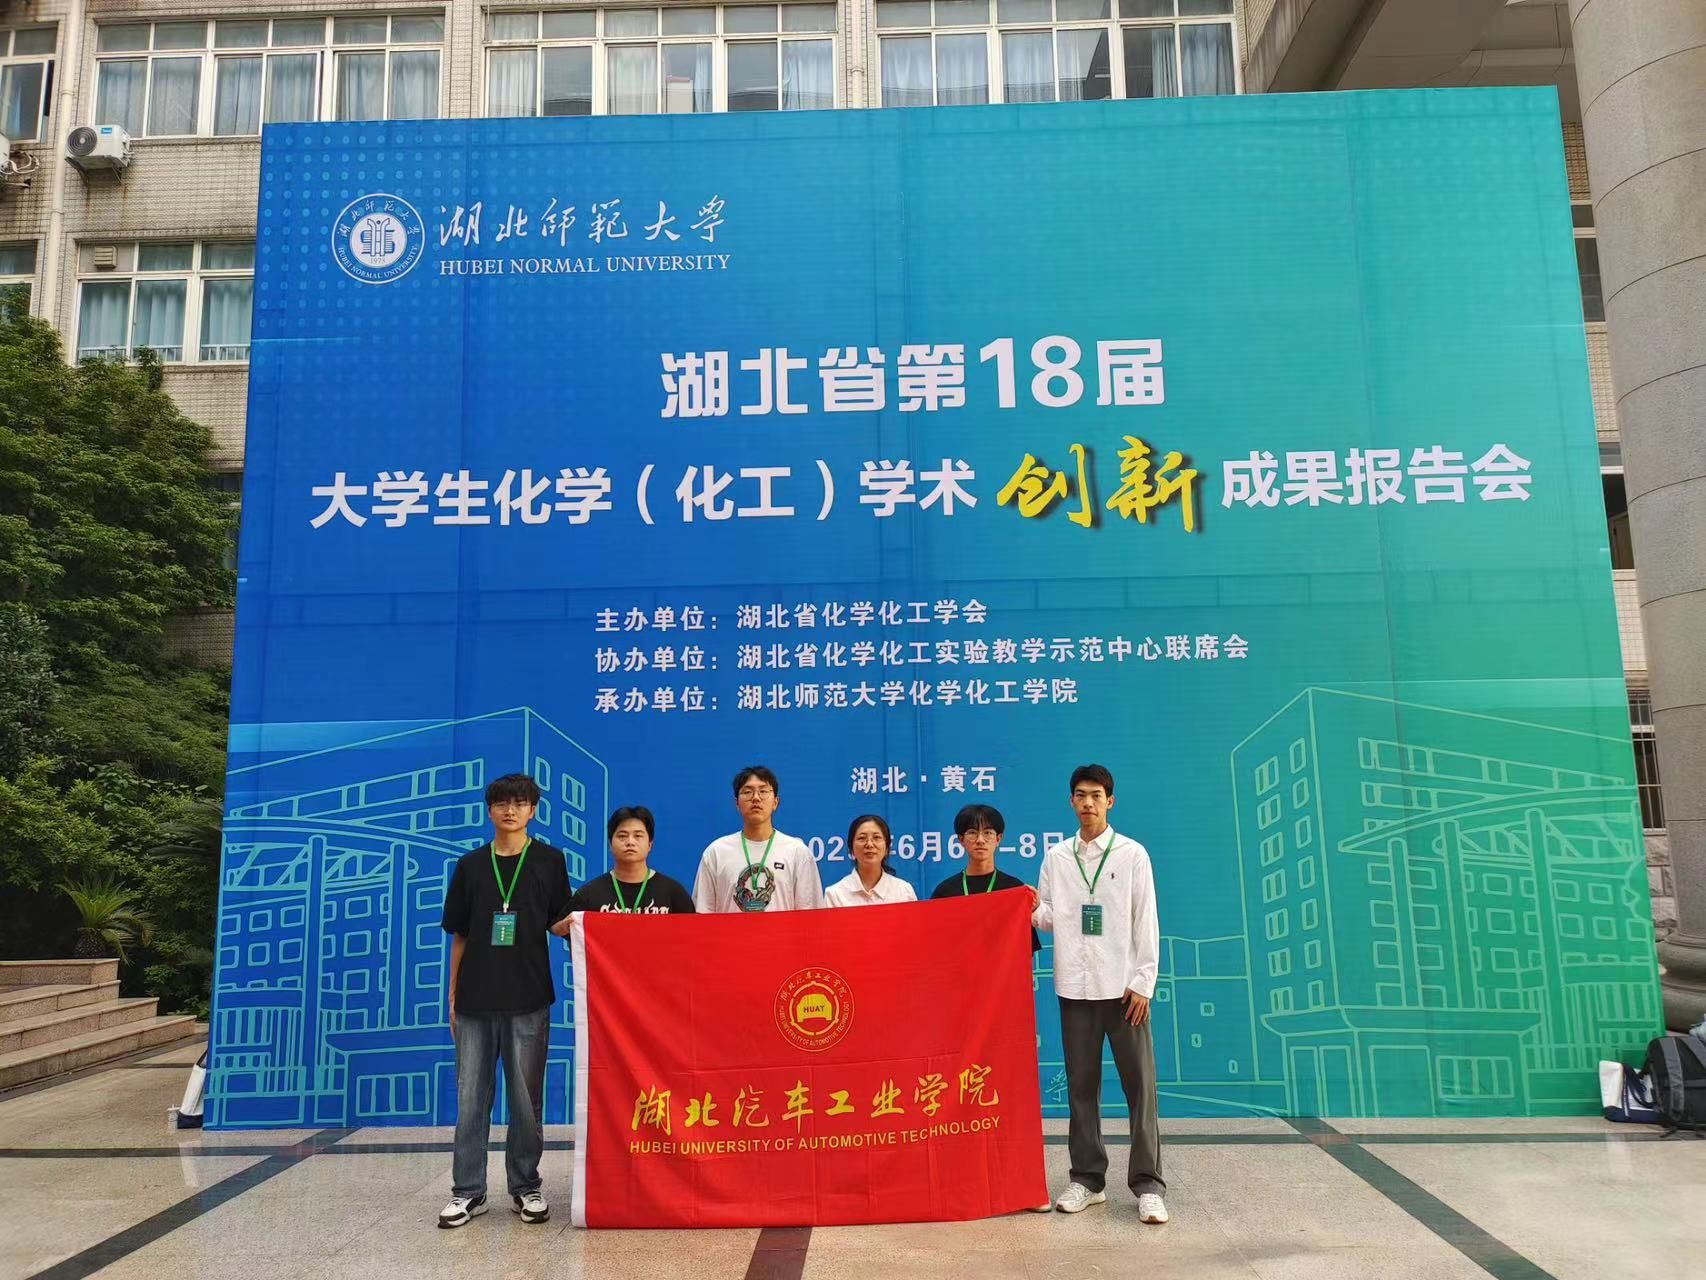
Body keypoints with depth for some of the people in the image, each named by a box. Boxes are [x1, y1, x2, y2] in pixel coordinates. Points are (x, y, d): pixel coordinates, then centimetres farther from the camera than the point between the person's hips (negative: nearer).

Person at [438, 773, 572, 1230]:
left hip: (528, 999, -1)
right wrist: (452, 997, 7)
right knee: (470, 1098, 6)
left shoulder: (549, 861, 3)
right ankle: (468, 1191, 17)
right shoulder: (470, 866, 7)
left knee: (526, 1098, 6)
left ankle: (525, 1188, 19)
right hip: (475, 1000, 2)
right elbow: (460, 936, 10)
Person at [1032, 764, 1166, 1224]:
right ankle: (1087, 1179, 18)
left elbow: (1145, 922, -2)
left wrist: (1142, 983, -7)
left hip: (1123, 985, -2)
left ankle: (1147, 1185, 7)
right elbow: (1049, 918, 10)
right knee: (1081, 1084, 8)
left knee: (1140, 1085, -1)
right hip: (1075, 985, 2)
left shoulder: (1132, 854, 0)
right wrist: (1033, 911, -13)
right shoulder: (1056, 857, 7)